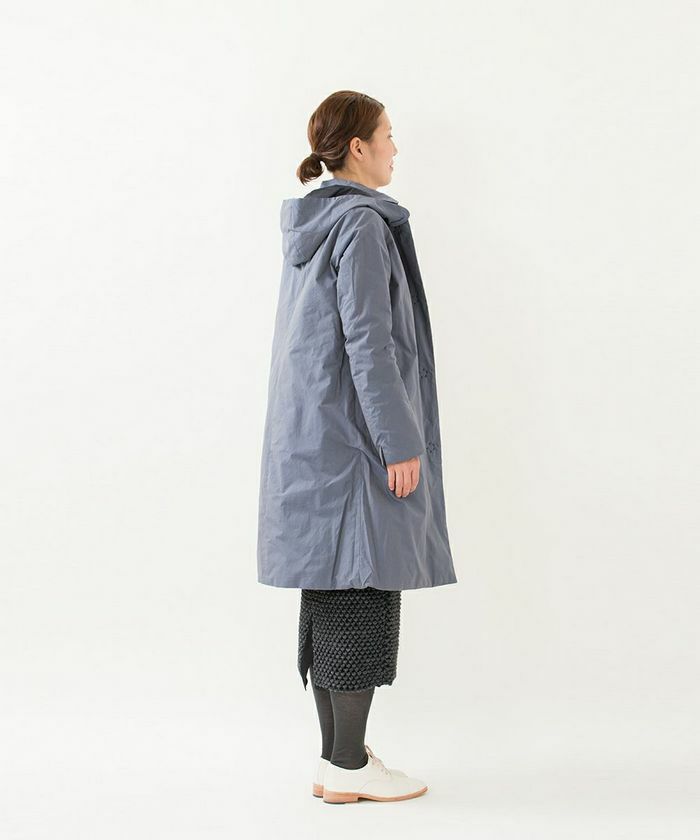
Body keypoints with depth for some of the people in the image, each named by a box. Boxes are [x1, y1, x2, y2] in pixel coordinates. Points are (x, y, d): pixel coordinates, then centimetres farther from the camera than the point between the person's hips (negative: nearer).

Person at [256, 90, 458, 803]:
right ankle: (349, 766, 4)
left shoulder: (309, 225, 15)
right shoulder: (362, 224, -13)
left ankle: (335, 758, 18)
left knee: (333, 593, 10)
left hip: (312, 431, 10)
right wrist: (400, 442, -18)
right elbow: (367, 341, -19)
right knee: (363, 587, -4)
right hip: (356, 431, -9)